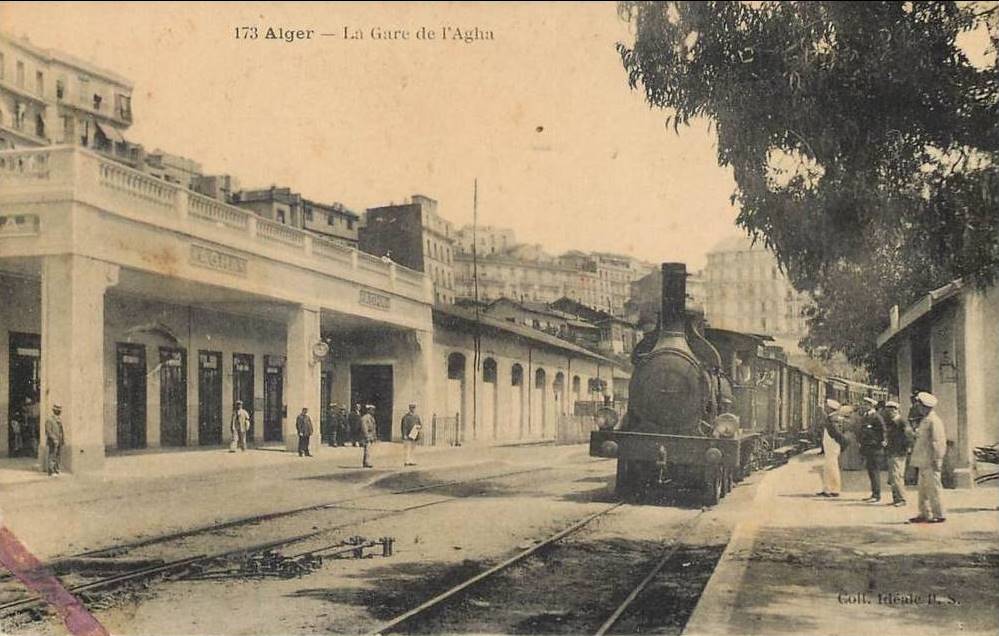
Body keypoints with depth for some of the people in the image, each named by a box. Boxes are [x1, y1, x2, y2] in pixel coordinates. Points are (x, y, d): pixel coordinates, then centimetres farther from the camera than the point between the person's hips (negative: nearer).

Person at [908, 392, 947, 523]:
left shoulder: (933, 421, -14)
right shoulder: (924, 420, 16)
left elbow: (937, 442, -17)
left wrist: (936, 460, -19)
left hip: (930, 463, -10)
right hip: (923, 462, 10)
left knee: (933, 488, -5)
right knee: (923, 489, 13)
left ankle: (938, 515, 1)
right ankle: (924, 514, 19)